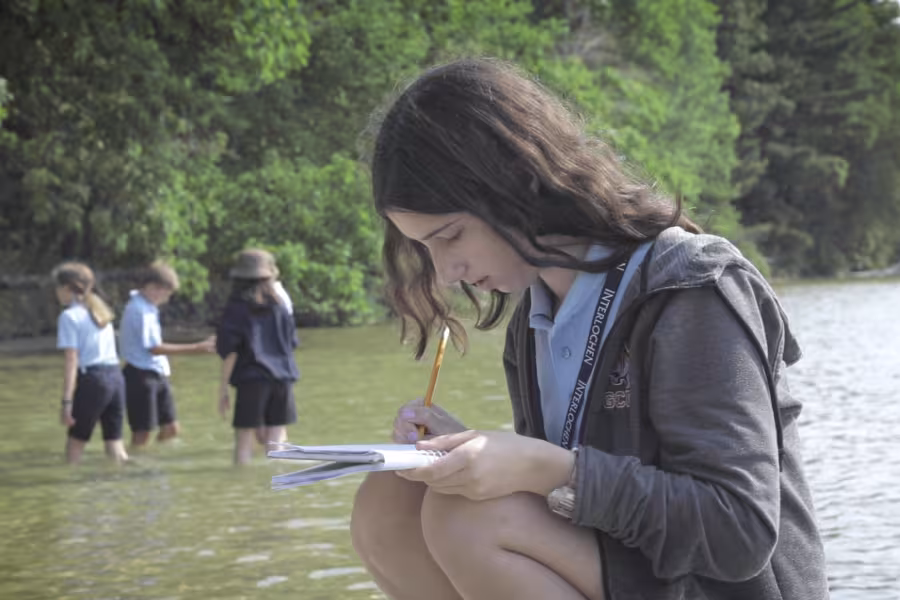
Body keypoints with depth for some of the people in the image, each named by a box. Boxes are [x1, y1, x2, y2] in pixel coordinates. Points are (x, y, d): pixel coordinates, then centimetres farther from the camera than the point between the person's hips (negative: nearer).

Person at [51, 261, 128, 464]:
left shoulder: (70, 316, -5)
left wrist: (66, 402, -14)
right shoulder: (100, 311, 18)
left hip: (92, 379, -7)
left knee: (75, 444, 4)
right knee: (114, 445, 8)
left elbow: (71, 361, -12)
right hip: (116, 377, 7)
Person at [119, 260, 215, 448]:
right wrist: (195, 348, -20)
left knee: (171, 429, 8)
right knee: (142, 434, -4)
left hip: (157, 375, 10)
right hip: (141, 376, -10)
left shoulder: (147, 307, 12)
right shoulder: (140, 310, -18)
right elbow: (153, 348, -19)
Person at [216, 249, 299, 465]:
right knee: (277, 441, 5)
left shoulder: (236, 308, -2)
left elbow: (229, 351, -5)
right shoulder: (279, 305, 10)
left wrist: (223, 388, -1)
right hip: (282, 378, 3)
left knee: (244, 440, 0)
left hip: (252, 379, -3)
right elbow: (292, 343, 14)